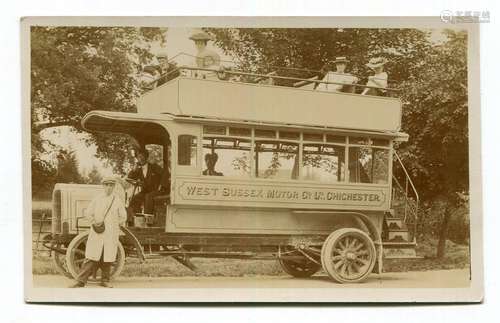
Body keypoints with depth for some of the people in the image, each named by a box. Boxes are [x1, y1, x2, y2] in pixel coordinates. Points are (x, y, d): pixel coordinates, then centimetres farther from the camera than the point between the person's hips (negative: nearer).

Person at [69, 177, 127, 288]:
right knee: (91, 258, -4)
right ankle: (81, 281, -4)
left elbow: (123, 217, 11)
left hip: (111, 235, 0)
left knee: (107, 259, 4)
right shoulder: (97, 200, 7)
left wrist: (113, 224, 4)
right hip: (97, 233, 0)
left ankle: (105, 280, 18)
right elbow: (88, 213, 10)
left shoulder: (118, 201, 6)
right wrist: (94, 223, -3)